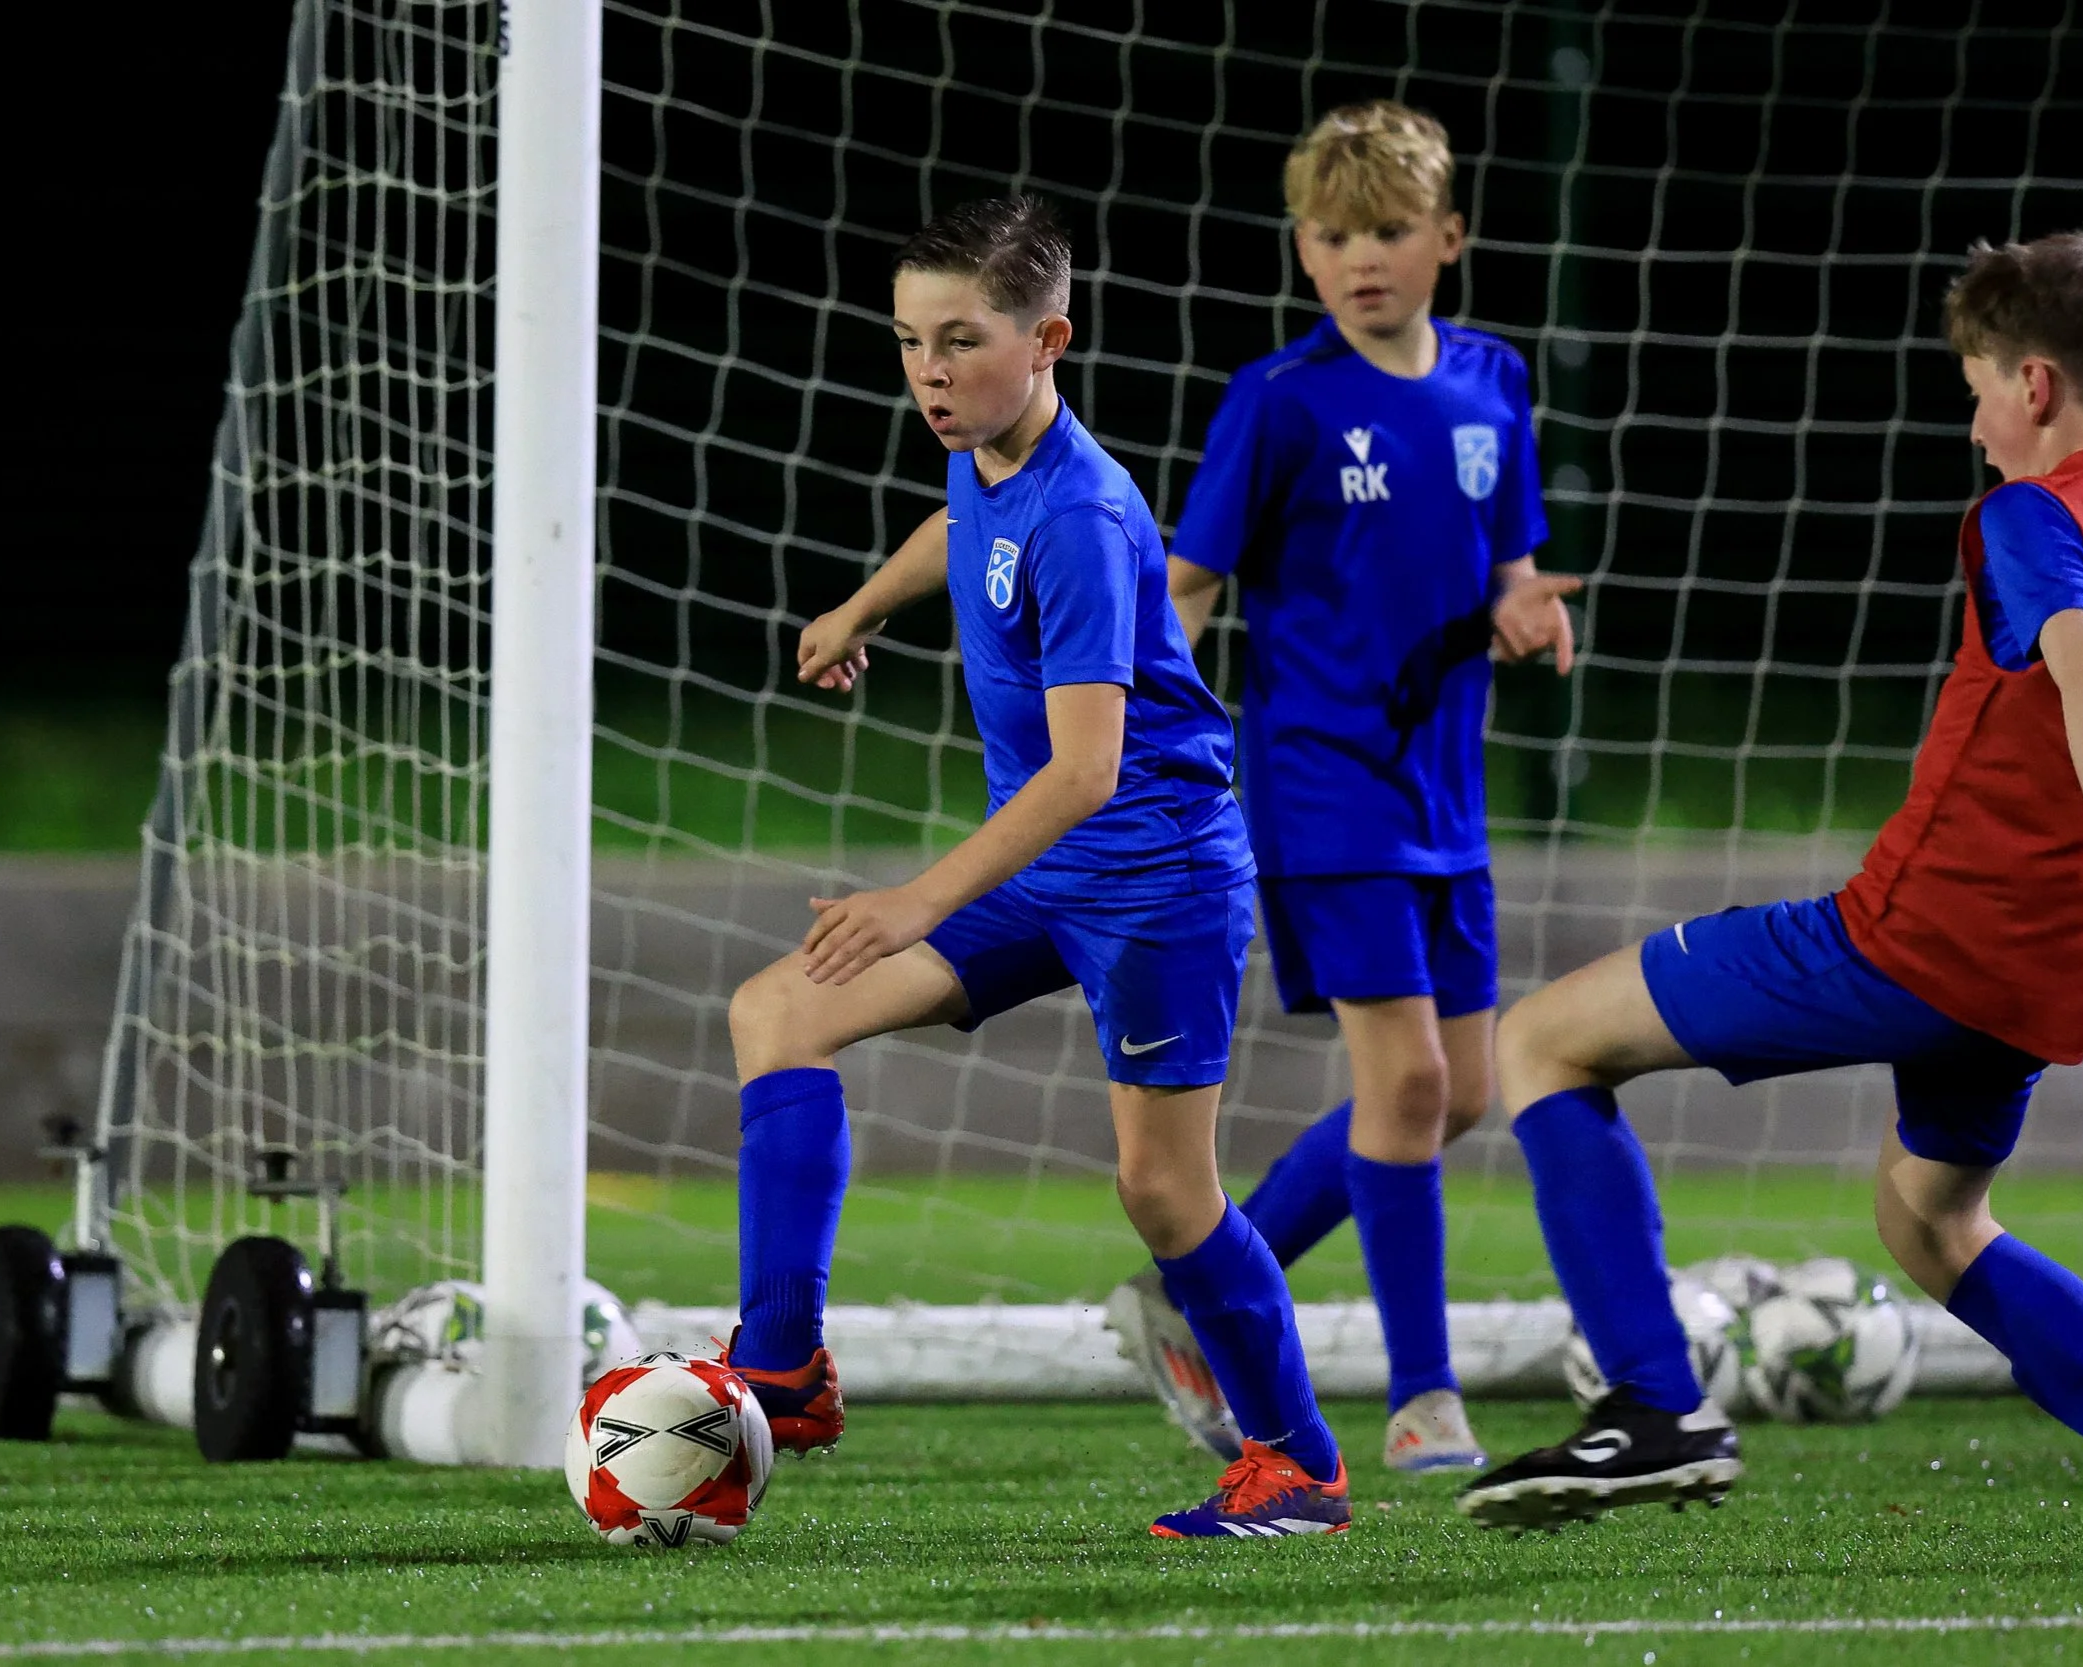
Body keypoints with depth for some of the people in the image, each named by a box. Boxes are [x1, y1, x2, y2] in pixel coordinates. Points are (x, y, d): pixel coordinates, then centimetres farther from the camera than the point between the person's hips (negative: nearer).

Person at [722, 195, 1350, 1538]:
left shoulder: (1082, 520, -25)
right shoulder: (985, 461, 1)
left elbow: (1084, 766, -32)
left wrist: (925, 905, -41)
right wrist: (861, 610, 44)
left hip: (1156, 874, -9)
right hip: (1040, 873, 9)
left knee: (1163, 1186, -7)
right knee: (778, 1013, 1)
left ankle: (1300, 1467, 11)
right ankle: (784, 1371, -4)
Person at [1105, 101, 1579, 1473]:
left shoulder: (1490, 384, 8)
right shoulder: (1284, 403, -7)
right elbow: (1188, 588, -4)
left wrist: (1519, 613, -8)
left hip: (1440, 784, 6)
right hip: (1323, 781, -6)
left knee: (1458, 1095, 7)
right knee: (1405, 1073, -13)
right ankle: (1424, 1398, -3)